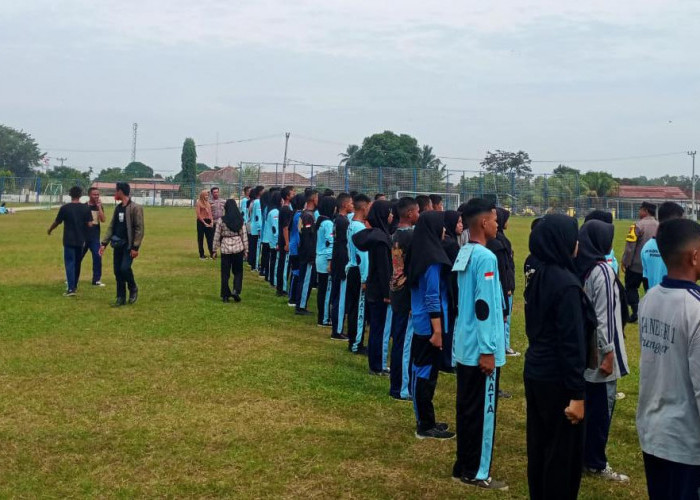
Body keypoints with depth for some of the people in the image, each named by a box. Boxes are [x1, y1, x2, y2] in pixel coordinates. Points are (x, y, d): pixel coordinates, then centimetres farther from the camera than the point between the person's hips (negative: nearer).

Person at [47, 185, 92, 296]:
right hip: (80, 240, 3)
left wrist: (50, 230, 20)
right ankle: (74, 285, 28)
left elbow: (57, 222, 0)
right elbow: (90, 224, -3)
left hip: (69, 240, -3)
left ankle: (71, 289, -11)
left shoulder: (65, 208, -9)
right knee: (77, 263, 16)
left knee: (70, 263, -3)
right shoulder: (85, 208, -2)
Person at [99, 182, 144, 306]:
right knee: (117, 271, 6)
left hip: (129, 245, -7)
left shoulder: (135, 208, -11)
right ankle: (121, 297, 14)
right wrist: (104, 243, 8)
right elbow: (111, 227, 15)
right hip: (118, 245, 7)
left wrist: (135, 247, -18)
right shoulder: (118, 208, 12)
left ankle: (133, 289, 9)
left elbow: (139, 228, -14)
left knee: (125, 268, -18)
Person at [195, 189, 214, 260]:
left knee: (210, 238, 2)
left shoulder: (208, 203, 14)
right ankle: (201, 255, 5)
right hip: (201, 222, -5)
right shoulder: (198, 203, -4)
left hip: (208, 222, 5)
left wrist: (211, 222, 1)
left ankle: (212, 254, 3)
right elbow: (198, 215, -9)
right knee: (200, 239, 2)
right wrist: (205, 223, -12)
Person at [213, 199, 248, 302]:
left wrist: (215, 250, 7)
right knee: (238, 271, 13)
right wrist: (246, 250, 9)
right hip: (238, 247, 1)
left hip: (225, 248, -1)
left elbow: (217, 236, -3)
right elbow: (244, 235, 0)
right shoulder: (240, 220, -2)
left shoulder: (221, 220, -7)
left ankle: (225, 295, 11)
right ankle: (236, 290, -5)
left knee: (225, 273, 8)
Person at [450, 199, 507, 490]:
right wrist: (488, 350, -19)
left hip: (465, 347, 9)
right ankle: (477, 473, 9)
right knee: (483, 411, 1)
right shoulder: (486, 258, -18)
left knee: (466, 408, 15)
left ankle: (463, 466, 24)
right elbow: (484, 307, -21)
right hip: (480, 350, -9)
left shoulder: (464, 254, 10)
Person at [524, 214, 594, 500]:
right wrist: (577, 393, -20)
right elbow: (572, 343, -22)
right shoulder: (566, 284, -21)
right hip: (557, 379, -9)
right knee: (564, 451, 4)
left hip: (535, 372, 9)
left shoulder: (538, 277, 6)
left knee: (539, 445, 17)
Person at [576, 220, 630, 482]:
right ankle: (595, 463, 10)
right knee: (601, 406, 2)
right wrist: (608, 352, -17)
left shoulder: (579, 268, 6)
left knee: (585, 403, 16)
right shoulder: (602, 271, -18)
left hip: (583, 348, 8)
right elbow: (604, 316, -20)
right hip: (599, 350, -8)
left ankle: (579, 453, 24)